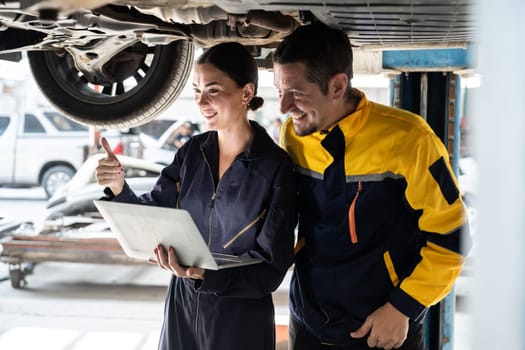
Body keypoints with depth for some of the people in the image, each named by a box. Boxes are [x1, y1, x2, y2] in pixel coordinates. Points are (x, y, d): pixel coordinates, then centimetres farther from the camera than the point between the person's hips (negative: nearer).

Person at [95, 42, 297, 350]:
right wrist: (119, 189, -19)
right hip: (183, 306, 4)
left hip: (241, 321, -4)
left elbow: (270, 269, -17)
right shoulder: (193, 151, -2)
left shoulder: (278, 167, -16)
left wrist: (206, 275, -31)